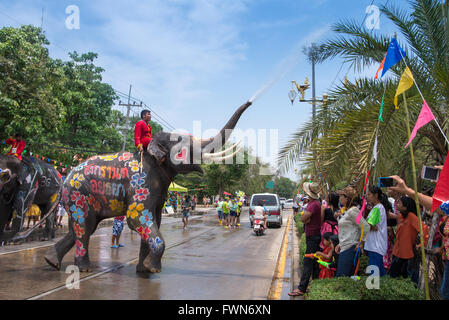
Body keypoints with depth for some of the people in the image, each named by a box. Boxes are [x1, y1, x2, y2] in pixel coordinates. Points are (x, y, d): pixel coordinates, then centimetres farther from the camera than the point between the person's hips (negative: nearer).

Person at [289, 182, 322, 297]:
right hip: (313, 235, 10)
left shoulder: (314, 204, -21)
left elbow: (303, 219, -26)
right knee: (314, 261, 15)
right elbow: (305, 219, 16)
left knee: (308, 262, -9)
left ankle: (301, 289, -7)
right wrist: (306, 218, -3)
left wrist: (304, 215, -7)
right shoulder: (314, 203, 13)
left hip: (312, 237, -10)